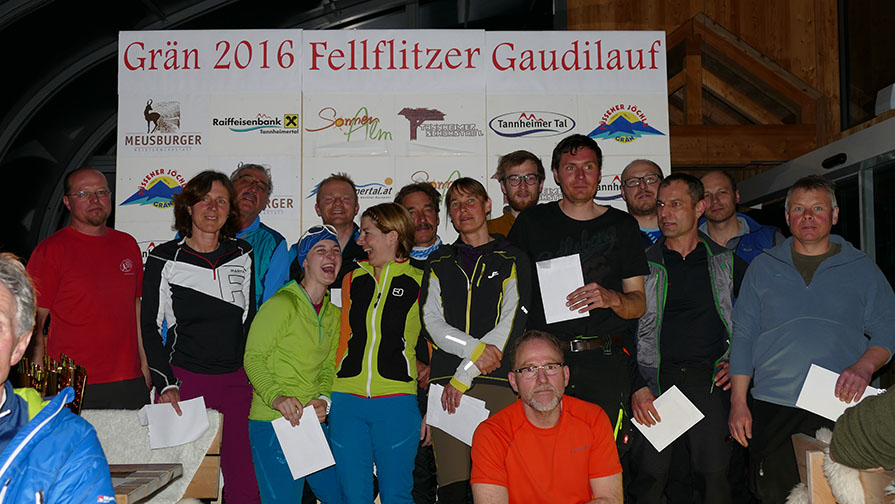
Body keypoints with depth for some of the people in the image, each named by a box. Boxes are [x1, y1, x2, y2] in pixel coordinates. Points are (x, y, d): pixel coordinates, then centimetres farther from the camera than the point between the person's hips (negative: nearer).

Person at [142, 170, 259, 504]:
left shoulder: (242, 255, 9)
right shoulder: (165, 259, 1)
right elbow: (151, 327, 2)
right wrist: (165, 385, -7)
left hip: (235, 382, 2)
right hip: (183, 379, -2)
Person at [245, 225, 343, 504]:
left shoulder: (333, 314, 13)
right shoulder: (282, 304, -11)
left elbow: (328, 366, 14)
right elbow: (253, 358, -11)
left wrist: (324, 400, -5)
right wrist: (277, 397, -25)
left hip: (314, 421, 8)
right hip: (273, 422, -7)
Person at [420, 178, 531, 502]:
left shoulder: (512, 260, 12)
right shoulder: (439, 263, 19)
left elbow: (512, 322, 0)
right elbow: (432, 322, 8)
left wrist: (464, 374, -7)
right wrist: (477, 350, -10)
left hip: (498, 380, -2)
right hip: (448, 384, 2)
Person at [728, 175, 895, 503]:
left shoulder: (862, 268, 10)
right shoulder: (763, 267, 11)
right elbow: (743, 336, 9)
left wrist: (865, 366, -14)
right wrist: (738, 403, 2)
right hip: (773, 410, 1)